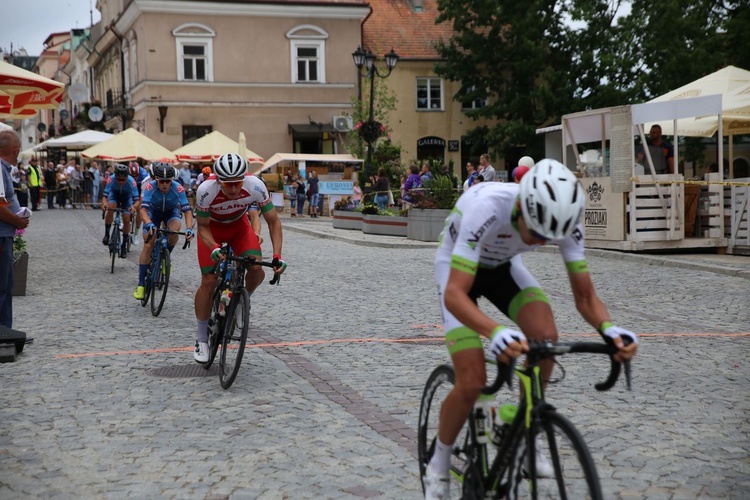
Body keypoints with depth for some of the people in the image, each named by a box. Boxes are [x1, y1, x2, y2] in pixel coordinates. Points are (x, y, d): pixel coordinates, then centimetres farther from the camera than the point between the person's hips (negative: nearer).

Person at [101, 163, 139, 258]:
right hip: (114, 195, 0)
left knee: (126, 220, -12)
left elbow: (136, 199, -37)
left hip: (127, 197, 0)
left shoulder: (131, 181, -37)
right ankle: (106, 235, -14)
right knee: (110, 208, -30)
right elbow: (105, 196, -36)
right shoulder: (111, 180, -35)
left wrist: (134, 206, -58)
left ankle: (124, 245, 6)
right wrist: (104, 203, -58)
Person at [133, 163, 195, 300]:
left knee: (174, 231, -32)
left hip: (171, 212, 0)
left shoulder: (178, 188, -32)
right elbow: (143, 209, -39)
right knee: (148, 244, -12)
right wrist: (149, 224, -58)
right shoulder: (150, 187, -33)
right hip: (154, 212, 0)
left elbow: (187, 210, -32)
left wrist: (189, 228, -49)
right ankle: (141, 284, -5)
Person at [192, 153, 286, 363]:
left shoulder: (255, 186, -33)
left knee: (256, 268, -23)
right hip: (212, 228, -1)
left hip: (239, 225, 2)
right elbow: (203, 227, -20)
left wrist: (277, 256, -32)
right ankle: (201, 339, 7)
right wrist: (214, 248, -39)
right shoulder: (206, 190, -36)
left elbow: (273, 222, -21)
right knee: (209, 281, -10)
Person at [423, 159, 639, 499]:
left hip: (503, 266, 4)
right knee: (472, 384, -17)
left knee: (546, 338, -25)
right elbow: (454, 294, -46)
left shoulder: (563, 219, -27)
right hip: (458, 269, -4)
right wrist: (496, 332, -64)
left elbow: (584, 296, -20)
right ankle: (438, 469, 9)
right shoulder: (486, 208, -42)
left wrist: (609, 328, -42)